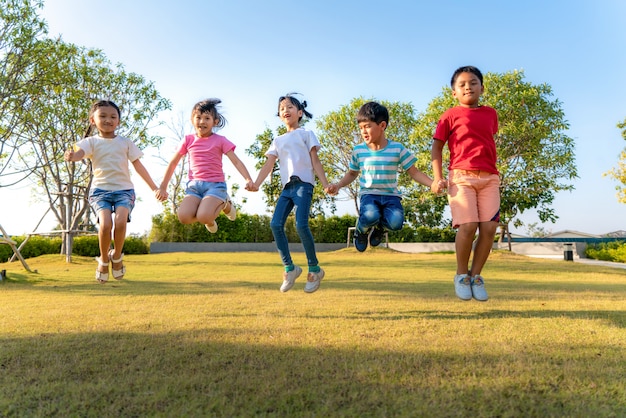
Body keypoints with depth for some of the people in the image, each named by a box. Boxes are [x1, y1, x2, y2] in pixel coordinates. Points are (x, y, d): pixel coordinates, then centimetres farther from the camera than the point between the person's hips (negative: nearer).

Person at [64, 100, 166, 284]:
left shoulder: (126, 143, 13)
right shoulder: (92, 142, 7)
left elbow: (139, 166, 11)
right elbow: (79, 152, -14)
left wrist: (155, 189, 6)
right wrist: (71, 156, -40)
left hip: (124, 189, 1)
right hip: (100, 189, -1)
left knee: (120, 222, -26)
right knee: (105, 224, -25)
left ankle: (117, 256, 2)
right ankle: (103, 260, 3)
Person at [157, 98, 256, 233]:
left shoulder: (220, 140, 1)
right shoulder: (188, 140, 8)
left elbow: (236, 161, -6)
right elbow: (173, 163, 15)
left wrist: (248, 179, -24)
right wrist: (163, 187, 14)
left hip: (215, 184, -3)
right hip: (194, 184, 3)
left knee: (203, 217, -28)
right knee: (184, 217, -24)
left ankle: (225, 204, 8)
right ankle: (210, 219, 12)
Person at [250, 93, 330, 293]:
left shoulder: (306, 134, 12)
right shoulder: (278, 140, 22)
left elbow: (315, 161, 6)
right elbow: (269, 164, 11)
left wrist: (326, 184, -5)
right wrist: (256, 184, -5)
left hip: (303, 184, -5)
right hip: (287, 187, 5)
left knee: (301, 224, -20)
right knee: (276, 224, -13)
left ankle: (314, 269, -3)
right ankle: (289, 267, 1)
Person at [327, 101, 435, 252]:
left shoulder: (397, 149, -2)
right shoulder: (358, 150, 2)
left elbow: (414, 173, 1)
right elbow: (352, 174, 18)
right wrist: (338, 185, -1)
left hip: (391, 195, 0)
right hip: (368, 193, 0)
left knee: (396, 221, -30)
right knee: (370, 216, -35)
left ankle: (380, 228, 10)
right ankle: (361, 229, 5)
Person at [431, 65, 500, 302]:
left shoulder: (490, 114, 19)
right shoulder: (451, 115, 6)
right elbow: (436, 146, 4)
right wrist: (438, 177, -7)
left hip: (489, 178, 4)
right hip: (461, 176, -4)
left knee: (489, 228, -6)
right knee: (468, 226, -16)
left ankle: (475, 276, 10)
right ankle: (461, 275, 6)